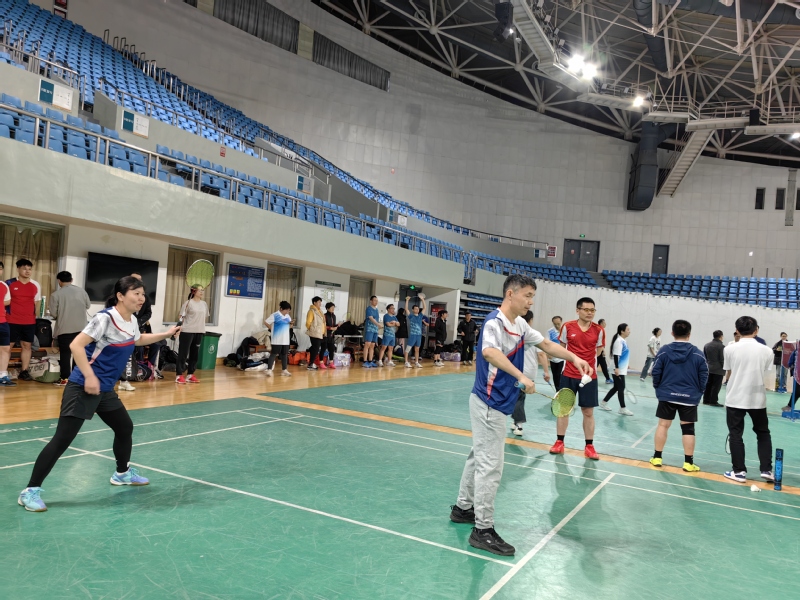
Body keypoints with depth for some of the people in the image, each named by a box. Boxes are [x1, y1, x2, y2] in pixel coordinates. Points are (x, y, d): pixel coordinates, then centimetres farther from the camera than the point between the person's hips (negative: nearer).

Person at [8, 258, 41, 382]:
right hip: (12, 321, -3)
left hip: (30, 322, 3)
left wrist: (36, 316, 8)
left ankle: (24, 371, 12)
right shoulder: (10, 283, -3)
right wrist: (5, 315, -2)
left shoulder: (36, 285, 6)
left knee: (27, 346, 6)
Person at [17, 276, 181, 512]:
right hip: (82, 388, -9)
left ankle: (122, 473, 39)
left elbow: (138, 340, 29)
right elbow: (76, 345, -25)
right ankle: (31, 491, 0)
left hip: (105, 390, 9)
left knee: (125, 428, 18)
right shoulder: (105, 318, -20)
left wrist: (166, 334, 21)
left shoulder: (132, 322, 6)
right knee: (62, 439, -9)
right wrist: (90, 377, -30)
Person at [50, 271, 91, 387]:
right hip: (81, 327, 3)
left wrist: (61, 314, 14)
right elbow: (88, 306, 12)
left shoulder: (56, 294, -7)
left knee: (65, 353, 4)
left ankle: (65, 378, 4)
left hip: (64, 328, -3)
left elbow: (53, 313, -6)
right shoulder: (81, 291, 2)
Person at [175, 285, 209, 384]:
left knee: (195, 353, 9)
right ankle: (179, 375, 3)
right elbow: (182, 316, -9)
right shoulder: (188, 303, -8)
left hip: (199, 332, 6)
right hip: (187, 331, -6)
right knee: (183, 353, -1)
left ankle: (190, 375, 18)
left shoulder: (204, 304, 9)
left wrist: (201, 326, 14)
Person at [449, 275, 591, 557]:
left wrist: (573, 357, 1)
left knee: (479, 457, 20)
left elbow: (546, 344, 16)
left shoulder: (520, 325, 7)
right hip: (489, 403, -10)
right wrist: (521, 377, -51)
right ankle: (483, 530, 4)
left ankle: (463, 508, 35)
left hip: (496, 402, 10)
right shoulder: (494, 322, -23)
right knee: (490, 466, -5)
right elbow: (490, 353, -43)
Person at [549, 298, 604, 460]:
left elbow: (597, 351, 12)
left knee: (588, 412, 5)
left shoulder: (598, 330, -3)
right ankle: (559, 442, 20)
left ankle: (589, 446, 17)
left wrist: (588, 363, 5)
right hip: (569, 375, 0)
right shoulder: (567, 327, -5)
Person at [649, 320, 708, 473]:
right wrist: (698, 392, 10)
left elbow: (656, 372, -4)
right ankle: (688, 463, 10)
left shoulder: (664, 351, -5)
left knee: (663, 425, 9)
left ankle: (657, 457, 14)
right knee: (688, 429, 6)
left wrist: (658, 388, 11)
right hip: (689, 397, 0)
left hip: (667, 395, 0)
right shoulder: (697, 353, -5)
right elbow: (704, 376, -4)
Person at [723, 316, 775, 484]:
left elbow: (729, 375, 1)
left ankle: (739, 471, 9)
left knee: (735, 435, 7)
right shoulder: (766, 350, -3)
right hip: (757, 399, 2)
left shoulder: (730, 349, -6)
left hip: (735, 399, -1)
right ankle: (766, 470, 16)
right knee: (763, 433, 18)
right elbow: (764, 374, -1)